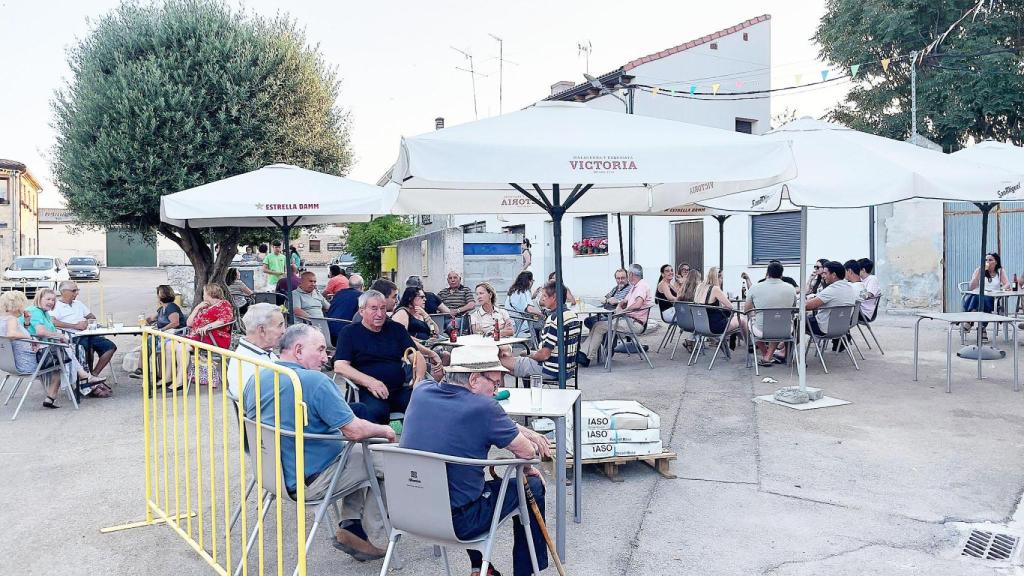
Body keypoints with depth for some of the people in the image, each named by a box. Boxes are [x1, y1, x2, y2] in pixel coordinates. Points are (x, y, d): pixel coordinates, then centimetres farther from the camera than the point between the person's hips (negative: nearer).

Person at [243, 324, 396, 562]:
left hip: (273, 473, 9)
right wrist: (385, 431, -5)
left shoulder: (256, 379, 0)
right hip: (308, 482, -8)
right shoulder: (315, 381, -24)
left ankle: (350, 526, 15)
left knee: (357, 450, 23)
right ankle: (364, 529, 20)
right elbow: (354, 431, -25)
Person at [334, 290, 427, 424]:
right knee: (374, 412, -38)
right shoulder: (350, 332, 9)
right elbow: (340, 366, -3)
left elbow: (417, 357, 14)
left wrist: (419, 377, -10)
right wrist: (369, 382, -18)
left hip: (400, 390, 3)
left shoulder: (396, 329, 19)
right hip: (369, 393, -3)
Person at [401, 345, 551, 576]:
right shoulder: (483, 408, -21)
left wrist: (524, 431, 6)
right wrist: (527, 469, 13)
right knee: (533, 486, 13)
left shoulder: (421, 392, -1)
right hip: (457, 523, -6)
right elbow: (527, 452, -9)